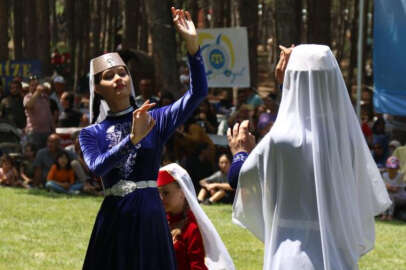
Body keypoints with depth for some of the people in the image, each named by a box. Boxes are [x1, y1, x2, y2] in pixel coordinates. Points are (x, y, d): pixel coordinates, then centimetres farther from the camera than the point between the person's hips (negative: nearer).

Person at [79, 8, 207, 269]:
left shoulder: (156, 119, 5)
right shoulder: (91, 134, 6)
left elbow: (198, 92, -7)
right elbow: (97, 167, -14)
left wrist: (192, 43, -17)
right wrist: (133, 139, -27)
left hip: (150, 219, 0)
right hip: (114, 220, 0)